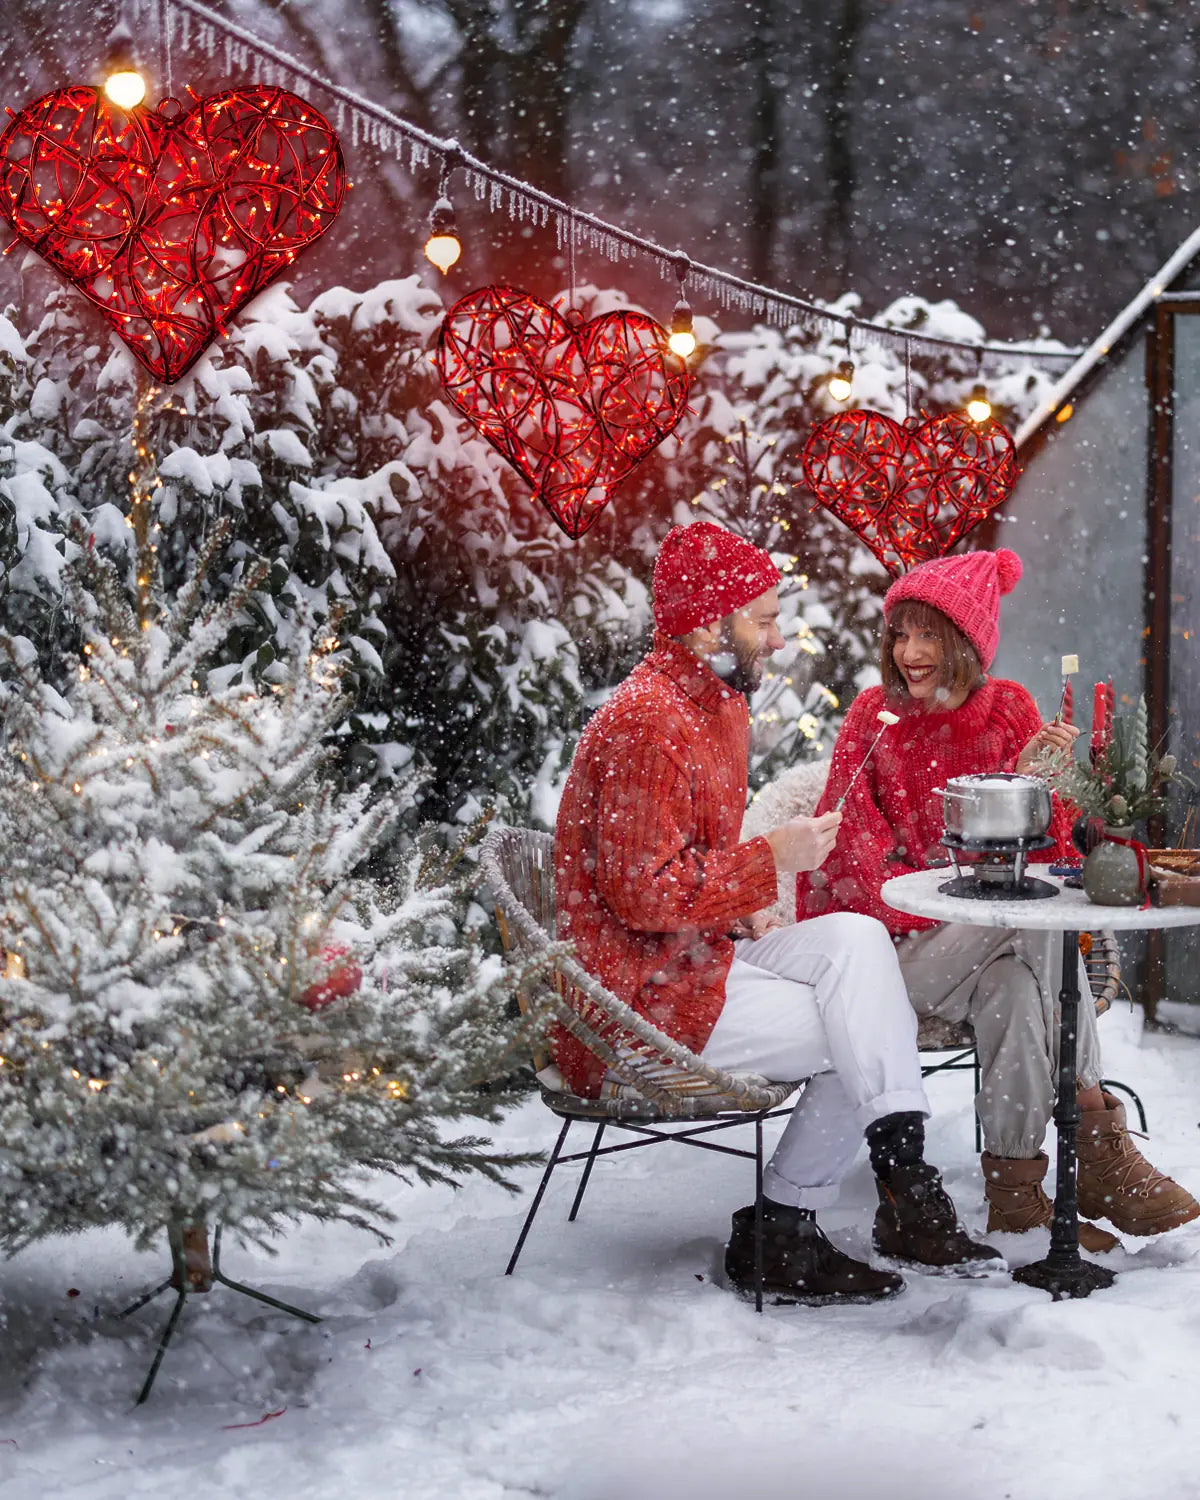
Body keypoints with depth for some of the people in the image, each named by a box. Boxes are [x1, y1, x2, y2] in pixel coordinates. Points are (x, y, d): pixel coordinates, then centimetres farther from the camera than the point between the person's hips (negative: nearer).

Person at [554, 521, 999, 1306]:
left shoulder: (718, 703, 13)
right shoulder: (649, 722, -21)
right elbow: (646, 894, -25)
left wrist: (745, 910, 7)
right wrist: (772, 859, -17)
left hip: (702, 952, 9)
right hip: (638, 997, -9)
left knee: (856, 939, -10)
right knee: (854, 1040, -10)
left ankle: (904, 1179, -16)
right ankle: (776, 1236, 2)